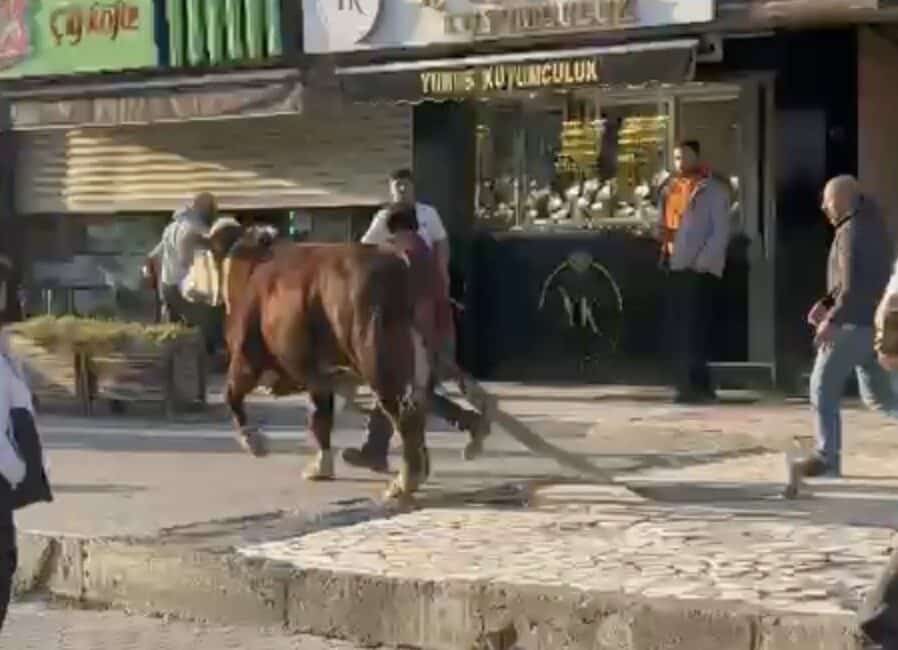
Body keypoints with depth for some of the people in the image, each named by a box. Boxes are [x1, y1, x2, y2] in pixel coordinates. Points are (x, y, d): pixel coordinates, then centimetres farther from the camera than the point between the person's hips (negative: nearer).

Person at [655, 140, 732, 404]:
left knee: (694, 328, -9)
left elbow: (721, 231, -8)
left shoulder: (714, 189, -4)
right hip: (676, 266, 7)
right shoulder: (670, 188, 15)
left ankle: (698, 387, -5)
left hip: (700, 269, -7)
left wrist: (702, 263, -15)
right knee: (680, 328, 7)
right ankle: (687, 385, 13)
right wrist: (662, 231, 2)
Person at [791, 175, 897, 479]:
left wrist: (832, 320, -22)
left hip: (854, 322, -10)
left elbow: (854, 286, -25)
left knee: (823, 387, -3)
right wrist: (825, 303, 14)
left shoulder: (852, 232, -17)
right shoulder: (871, 226, 14)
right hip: (873, 322, 10)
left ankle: (827, 458, -2)